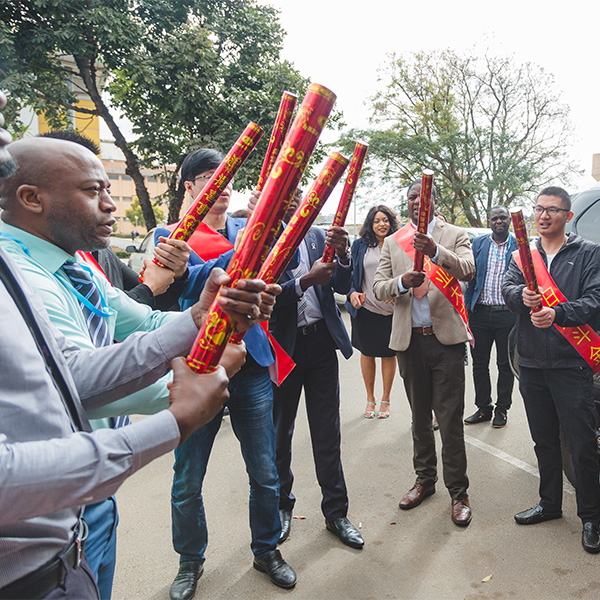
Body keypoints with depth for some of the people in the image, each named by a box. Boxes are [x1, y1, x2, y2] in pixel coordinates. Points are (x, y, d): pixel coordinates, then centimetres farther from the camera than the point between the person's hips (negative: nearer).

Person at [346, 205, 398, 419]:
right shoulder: (360, 245, 3)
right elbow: (351, 274, 6)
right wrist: (352, 293, -11)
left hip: (392, 310, -1)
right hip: (365, 308, 1)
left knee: (389, 354, 9)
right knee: (367, 353, 11)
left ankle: (385, 399, 27)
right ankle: (370, 398, 29)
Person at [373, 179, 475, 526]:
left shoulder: (455, 235, 4)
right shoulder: (392, 242, 11)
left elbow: (468, 270, -15)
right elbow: (378, 288, 3)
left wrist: (436, 251, -31)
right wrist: (402, 282, -18)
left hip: (446, 338, -3)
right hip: (410, 341, 3)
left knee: (451, 419, -1)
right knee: (420, 416, 16)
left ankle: (458, 491, 15)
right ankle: (425, 479, 32)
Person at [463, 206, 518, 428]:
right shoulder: (478, 243, 8)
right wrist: (467, 308, 2)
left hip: (508, 314, -2)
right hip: (480, 312, 2)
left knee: (505, 364, 8)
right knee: (479, 363, 9)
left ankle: (502, 409, 22)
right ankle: (483, 407, 23)